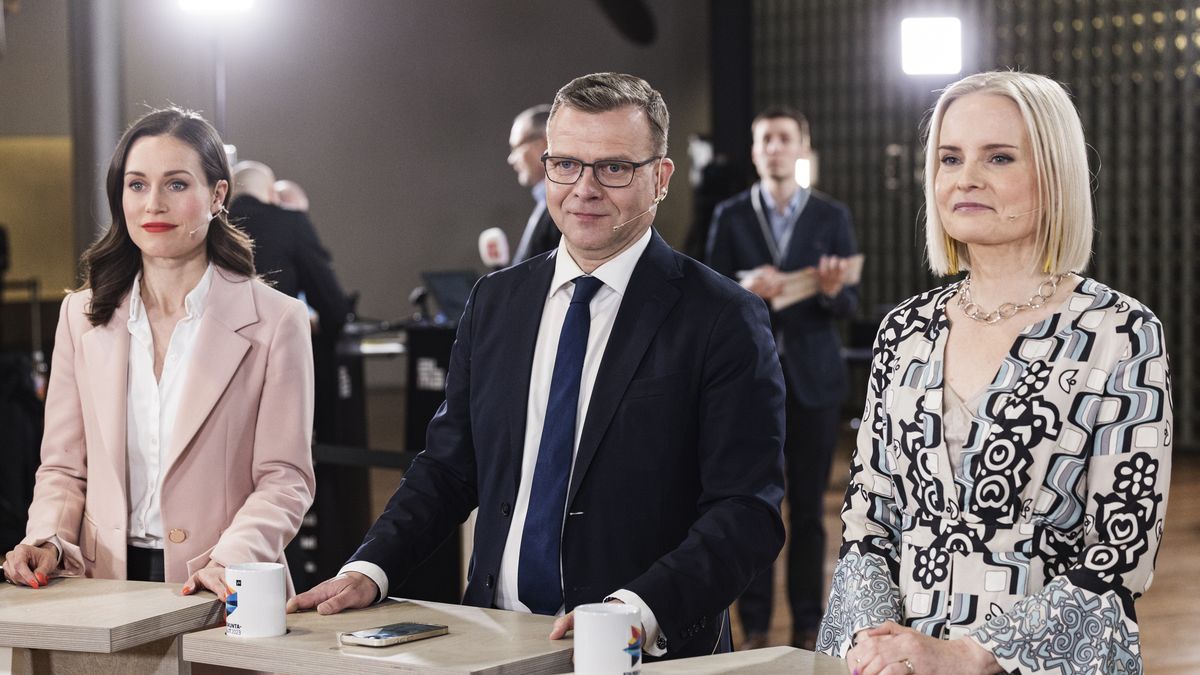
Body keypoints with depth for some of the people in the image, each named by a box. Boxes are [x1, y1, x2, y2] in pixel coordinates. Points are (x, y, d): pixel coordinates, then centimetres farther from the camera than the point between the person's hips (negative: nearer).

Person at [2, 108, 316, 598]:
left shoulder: (275, 322, 3)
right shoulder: (82, 316, 14)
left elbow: (284, 478, 0)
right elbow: (64, 468, 16)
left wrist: (231, 561, -16)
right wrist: (48, 542, -4)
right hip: (105, 586, 2)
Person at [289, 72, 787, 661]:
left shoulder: (723, 320, -4)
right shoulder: (495, 301, 12)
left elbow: (746, 512, -10)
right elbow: (448, 464, 17)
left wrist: (639, 610, -23)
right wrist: (370, 570, 2)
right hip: (492, 645, 3)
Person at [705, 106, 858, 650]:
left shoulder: (831, 217, 5)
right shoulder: (731, 217, 4)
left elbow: (849, 305, 2)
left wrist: (834, 291, -20)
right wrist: (745, 290, -20)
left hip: (813, 379, 0)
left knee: (808, 509, 5)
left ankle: (807, 627, 13)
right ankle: (754, 626, 10)